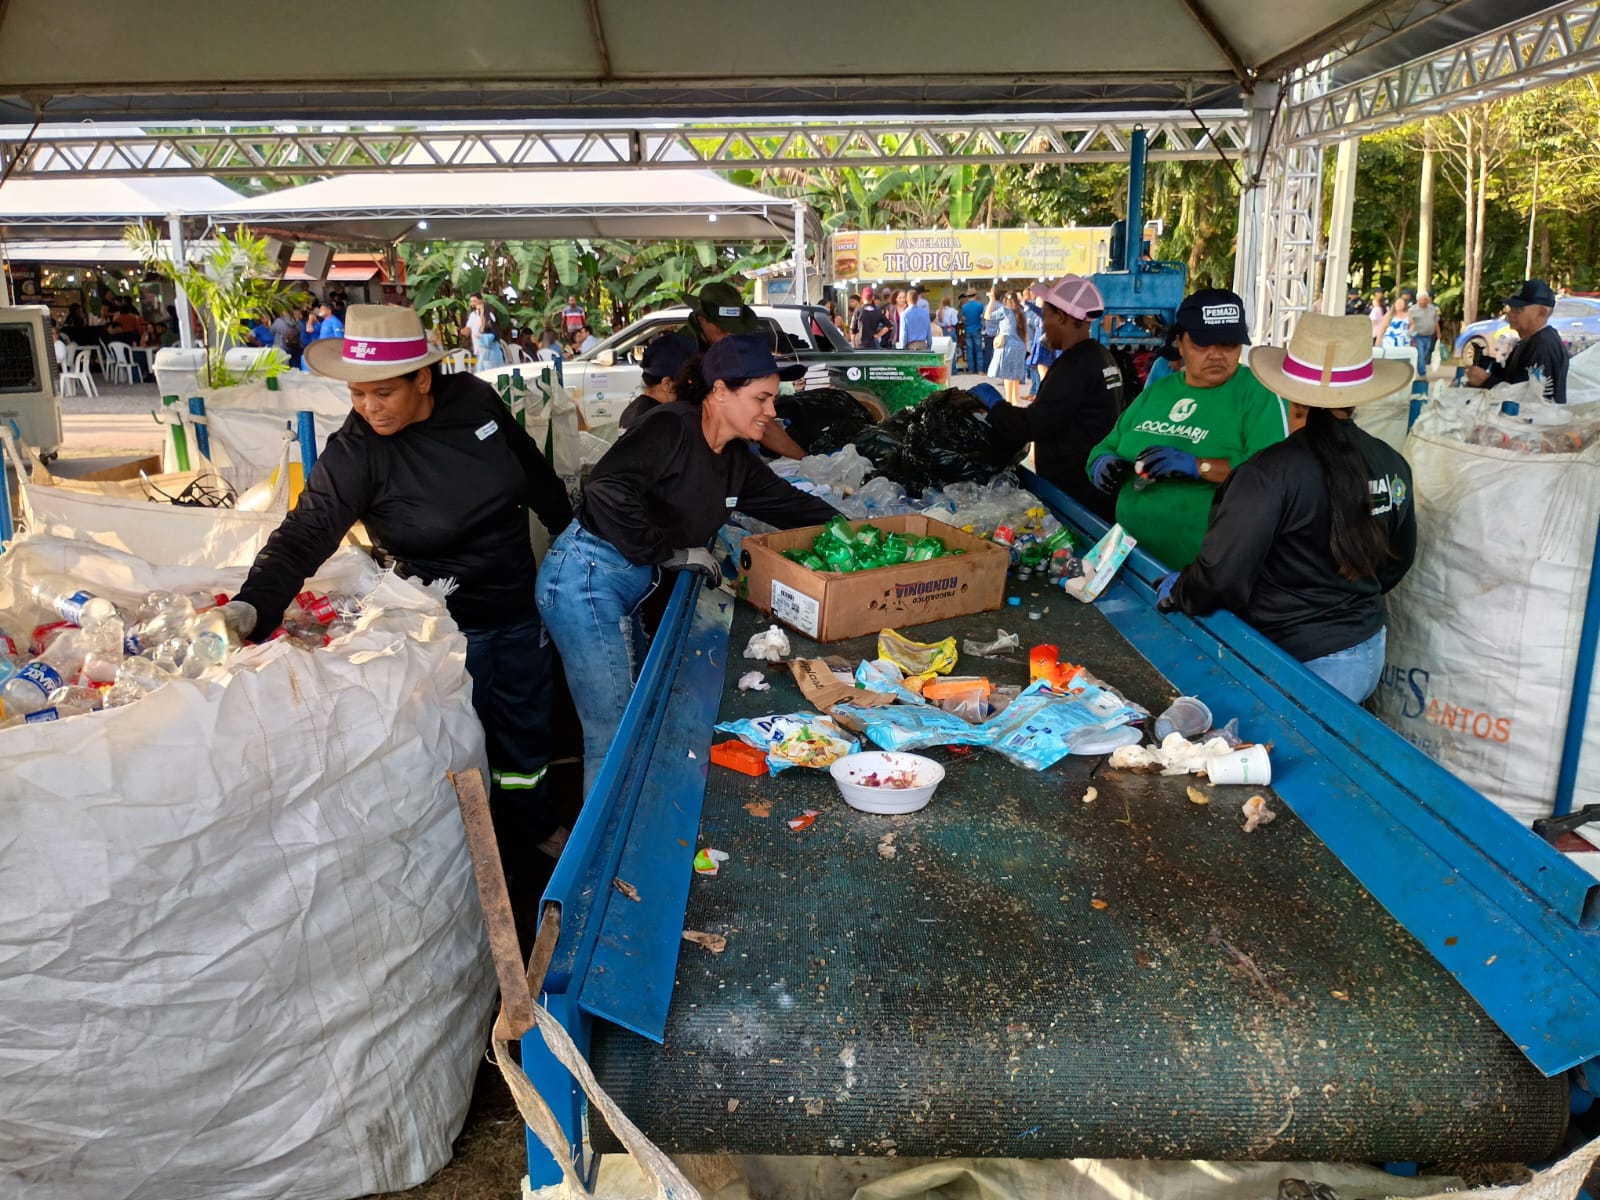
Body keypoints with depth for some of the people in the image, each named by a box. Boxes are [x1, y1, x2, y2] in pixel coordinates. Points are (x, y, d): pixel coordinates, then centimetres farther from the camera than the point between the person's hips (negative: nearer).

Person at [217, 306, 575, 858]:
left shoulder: (475, 398, -10)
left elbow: (535, 473, 5)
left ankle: (531, 827, 44)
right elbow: (305, 534, -29)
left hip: (518, 607, 4)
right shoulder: (354, 453, -21)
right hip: (449, 626, -4)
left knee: (526, 728, 19)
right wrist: (253, 605, -46)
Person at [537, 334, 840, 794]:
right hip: (585, 577, -9)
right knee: (614, 736, -4)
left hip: (629, 585, 9)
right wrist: (673, 553, -17)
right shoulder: (670, 427, -16)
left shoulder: (737, 463, 9)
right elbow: (608, 493, -27)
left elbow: (793, 505, 19)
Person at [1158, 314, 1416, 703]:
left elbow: (1222, 573, -23)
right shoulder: (1391, 465, -1)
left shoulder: (1272, 472, -22)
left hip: (1298, 660, -7)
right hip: (1368, 653, 7)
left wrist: (1179, 591, -3)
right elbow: (1399, 559, 14)